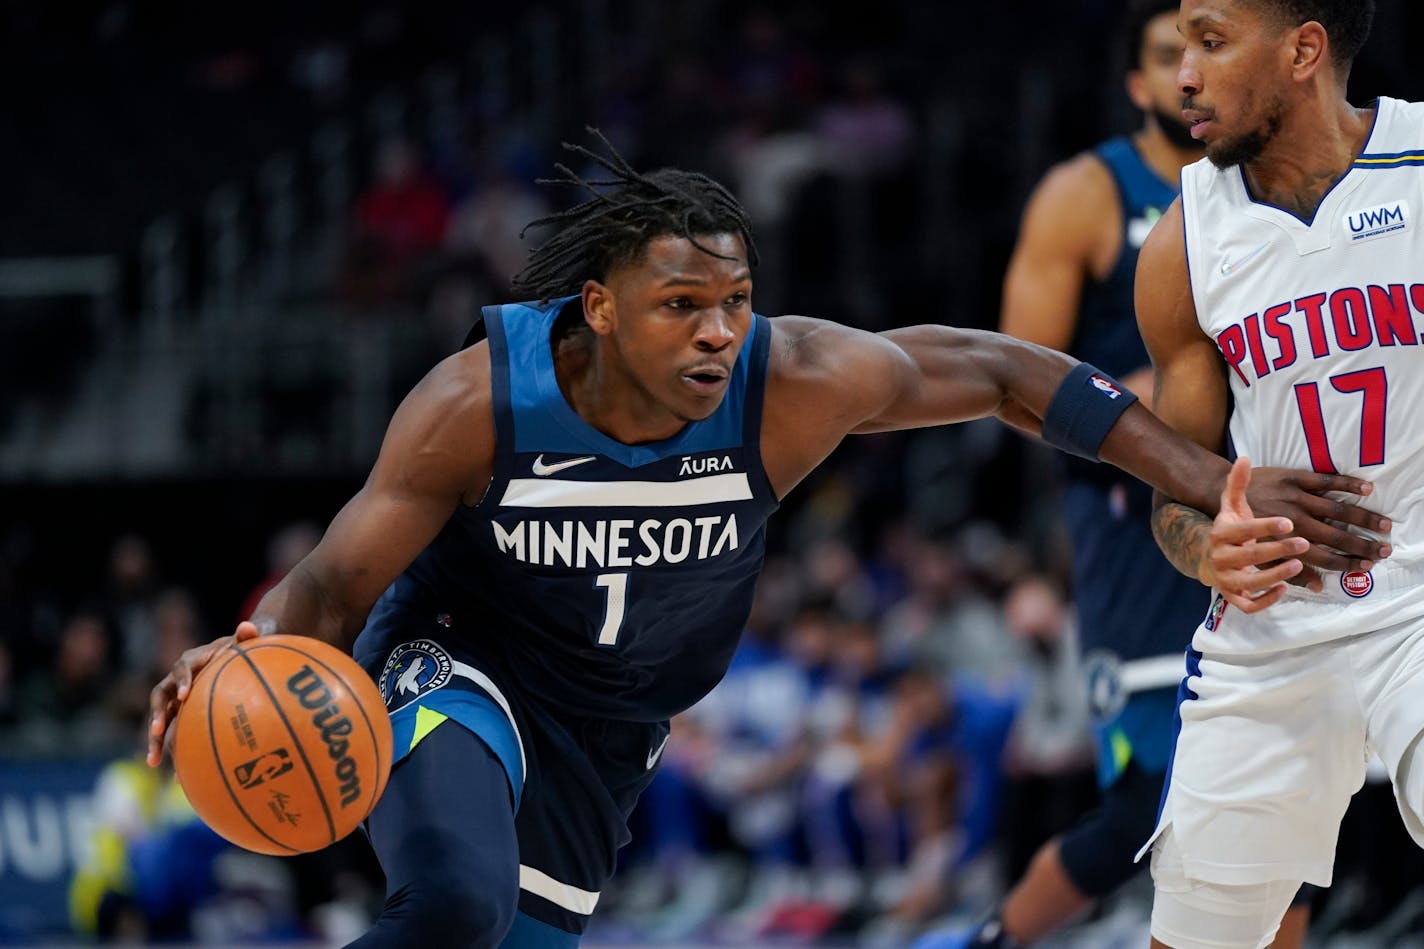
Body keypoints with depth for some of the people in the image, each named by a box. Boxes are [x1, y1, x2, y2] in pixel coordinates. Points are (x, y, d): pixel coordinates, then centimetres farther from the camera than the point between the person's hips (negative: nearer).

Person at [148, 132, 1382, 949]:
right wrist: (249, 655, -42)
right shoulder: (480, 404, -27)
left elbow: (996, 372, -11)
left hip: (606, 729, 4)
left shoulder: (792, 386, -24)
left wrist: (1212, 487, -13)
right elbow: (335, 584, -19)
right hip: (453, 674, -4)